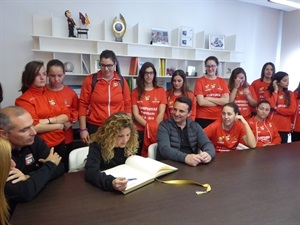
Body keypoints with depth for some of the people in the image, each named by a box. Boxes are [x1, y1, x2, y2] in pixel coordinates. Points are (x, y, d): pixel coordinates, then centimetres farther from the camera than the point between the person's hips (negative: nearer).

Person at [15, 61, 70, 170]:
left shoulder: (53, 94, 8)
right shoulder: (24, 100, -10)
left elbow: (66, 115, 1)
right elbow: (34, 127, -18)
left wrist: (48, 120, -15)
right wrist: (58, 125, -10)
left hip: (60, 144, 6)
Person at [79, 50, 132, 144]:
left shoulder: (122, 81, 3)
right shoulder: (90, 80, -2)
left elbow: (127, 105, 7)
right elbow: (83, 105, 0)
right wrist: (83, 129, -3)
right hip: (94, 127, -1)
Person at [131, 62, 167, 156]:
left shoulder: (161, 91, 5)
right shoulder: (135, 92, 5)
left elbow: (161, 113, -1)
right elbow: (135, 114, -2)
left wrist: (154, 127, -12)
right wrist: (148, 126, -12)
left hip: (157, 130, 0)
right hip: (140, 130, 0)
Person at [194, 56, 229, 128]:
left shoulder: (222, 81, 8)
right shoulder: (200, 81, -3)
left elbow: (226, 101, -4)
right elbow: (201, 102, -12)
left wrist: (208, 98, -10)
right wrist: (219, 102, -5)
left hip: (219, 118, 3)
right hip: (203, 119, -3)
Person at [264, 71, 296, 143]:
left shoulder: (290, 94, 9)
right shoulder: (268, 92, 2)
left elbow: (292, 110, -2)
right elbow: (271, 105, -17)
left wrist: (276, 109, -10)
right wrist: (275, 91, -8)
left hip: (285, 127, 3)